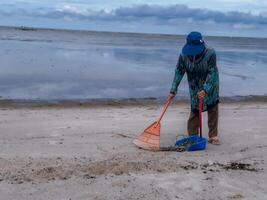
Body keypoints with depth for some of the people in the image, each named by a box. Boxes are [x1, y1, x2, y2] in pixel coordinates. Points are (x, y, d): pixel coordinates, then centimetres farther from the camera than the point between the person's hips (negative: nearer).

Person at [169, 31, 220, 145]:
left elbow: (212, 73, -24)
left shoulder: (210, 53, -24)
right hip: (195, 89, 1)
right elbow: (179, 72, -8)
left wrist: (205, 90, -32)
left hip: (210, 87, -1)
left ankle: (213, 136, 15)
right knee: (194, 112, 2)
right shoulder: (184, 55, -15)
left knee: (213, 111, 5)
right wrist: (173, 90, -13)